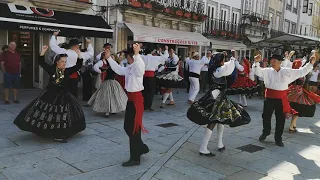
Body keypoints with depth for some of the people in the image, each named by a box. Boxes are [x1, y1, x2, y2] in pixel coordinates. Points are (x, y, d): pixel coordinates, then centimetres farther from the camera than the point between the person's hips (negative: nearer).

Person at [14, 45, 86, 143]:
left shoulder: (68, 71, -1)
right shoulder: (51, 69, -1)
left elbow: (78, 66, -7)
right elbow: (41, 62, -4)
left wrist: (79, 55, -15)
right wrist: (43, 52, -12)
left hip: (63, 96, 0)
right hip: (50, 95, 0)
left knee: (61, 117, 2)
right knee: (46, 114, 6)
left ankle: (59, 135, 15)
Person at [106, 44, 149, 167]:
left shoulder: (138, 68, -15)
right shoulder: (129, 68, 13)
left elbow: (141, 67, -40)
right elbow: (118, 69, 28)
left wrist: (137, 54, -52)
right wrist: (109, 58, 26)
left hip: (136, 98, -10)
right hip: (130, 98, 10)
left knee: (134, 128, -3)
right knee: (128, 127, 18)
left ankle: (135, 158, 8)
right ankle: (142, 148, 35)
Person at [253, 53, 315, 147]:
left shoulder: (288, 72, 3)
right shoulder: (268, 71, 0)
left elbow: (302, 72, 8)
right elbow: (258, 71, -9)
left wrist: (310, 64, 1)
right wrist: (256, 62, -25)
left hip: (282, 99, 1)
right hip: (270, 97, 0)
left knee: (281, 119, 7)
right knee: (266, 116, 9)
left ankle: (278, 138, 23)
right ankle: (265, 133, 36)